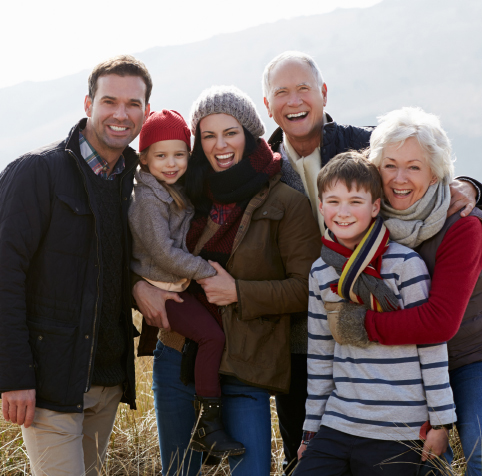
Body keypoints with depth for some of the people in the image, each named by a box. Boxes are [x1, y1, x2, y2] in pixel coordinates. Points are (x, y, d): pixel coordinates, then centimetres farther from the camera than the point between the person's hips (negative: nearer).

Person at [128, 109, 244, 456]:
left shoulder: (178, 191, 11)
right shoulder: (148, 198, -16)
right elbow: (163, 252, -20)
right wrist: (207, 271, -16)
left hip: (180, 283, 9)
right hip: (160, 289, -9)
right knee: (212, 335, -17)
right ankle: (208, 426, -12)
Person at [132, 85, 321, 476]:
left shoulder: (286, 203, -5)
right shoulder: (188, 197, 8)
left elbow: (308, 288, -8)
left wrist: (239, 292, -15)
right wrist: (139, 285, -5)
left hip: (245, 371, -4)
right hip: (179, 358, 4)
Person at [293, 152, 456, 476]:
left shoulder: (405, 264, -8)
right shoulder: (321, 272, 7)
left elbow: (432, 345, -6)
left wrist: (440, 422, -6)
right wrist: (312, 427, 14)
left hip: (400, 432, -4)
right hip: (337, 424, 4)